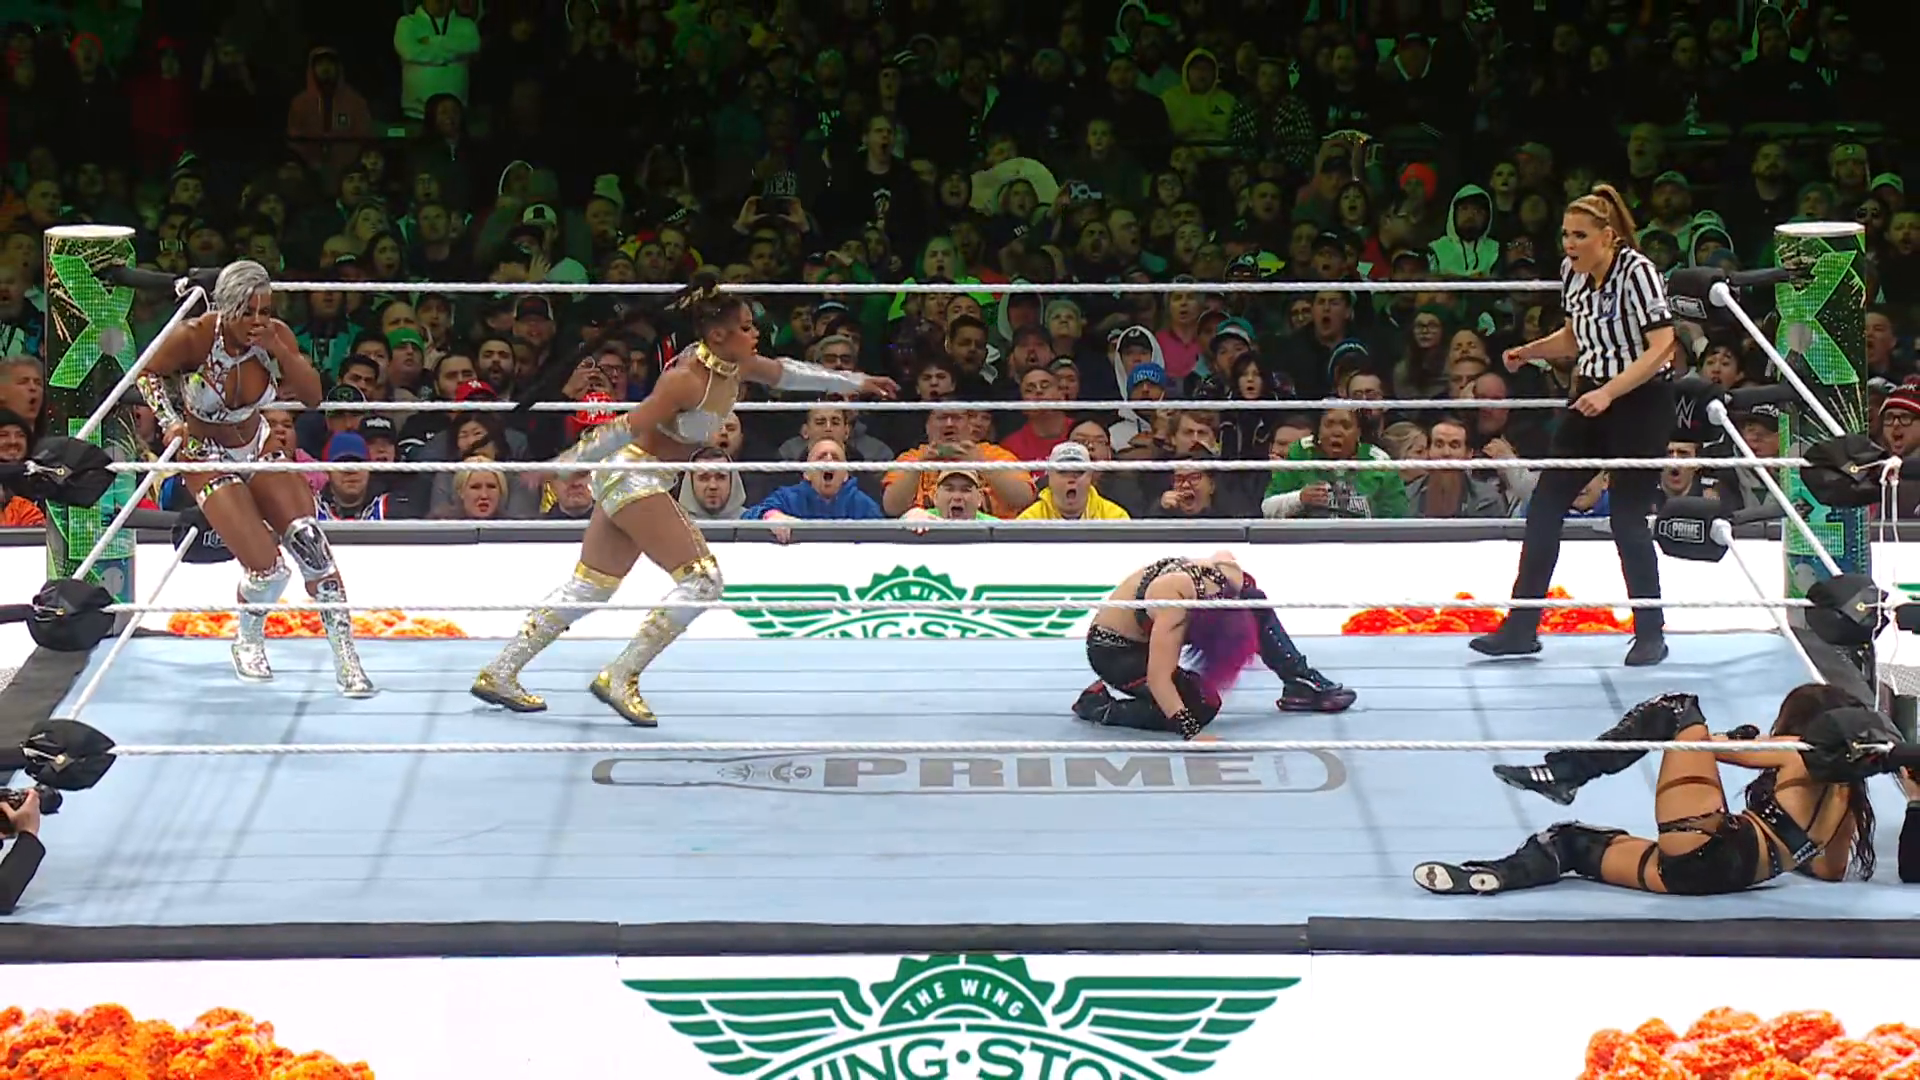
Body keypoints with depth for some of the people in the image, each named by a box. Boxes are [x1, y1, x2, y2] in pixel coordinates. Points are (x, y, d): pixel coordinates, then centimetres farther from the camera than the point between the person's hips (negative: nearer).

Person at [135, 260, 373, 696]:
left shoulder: (276, 335, -13)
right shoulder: (193, 337, -22)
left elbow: (312, 396, -15)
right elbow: (149, 374, -4)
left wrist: (277, 349, -27)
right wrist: (169, 421, -18)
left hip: (257, 444, 4)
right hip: (206, 456, -4)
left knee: (306, 537, -19)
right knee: (266, 567, -16)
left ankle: (344, 653, -12)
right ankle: (248, 641, 17)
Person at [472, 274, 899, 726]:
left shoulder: (735, 367, 2)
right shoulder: (687, 379, -24)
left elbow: (787, 374, 20)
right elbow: (629, 428, -25)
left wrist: (855, 382, 27)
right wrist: (562, 465, -24)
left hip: (639, 481, 9)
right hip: (631, 478, -9)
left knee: (589, 588, 14)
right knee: (703, 579, -12)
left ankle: (499, 674, 19)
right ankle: (620, 678, -9)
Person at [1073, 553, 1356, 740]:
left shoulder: (1231, 574, -21)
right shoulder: (1174, 606, -42)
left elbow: (1226, 556, 5)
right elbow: (1158, 677, -44)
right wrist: (1192, 733, -50)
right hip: (1114, 652, -8)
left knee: (1257, 603, -2)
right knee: (1201, 706, -24)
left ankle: (1302, 684, 8)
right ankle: (1098, 706, -11)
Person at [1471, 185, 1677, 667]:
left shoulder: (1637, 272, -18)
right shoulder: (1572, 273, 4)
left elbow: (1662, 347, -23)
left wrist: (1609, 392, -29)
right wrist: (1528, 352, 4)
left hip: (1641, 402, -8)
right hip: (1591, 399, 8)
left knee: (1628, 517, -6)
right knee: (1545, 504, 3)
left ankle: (1650, 634, 10)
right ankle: (1522, 627, 9)